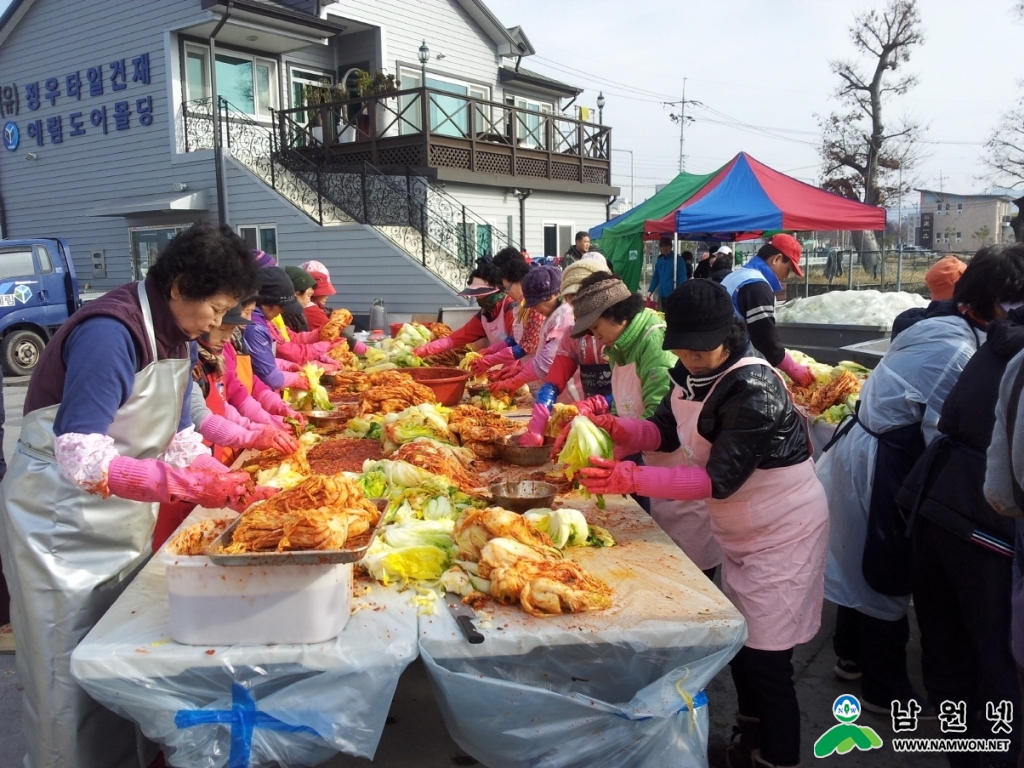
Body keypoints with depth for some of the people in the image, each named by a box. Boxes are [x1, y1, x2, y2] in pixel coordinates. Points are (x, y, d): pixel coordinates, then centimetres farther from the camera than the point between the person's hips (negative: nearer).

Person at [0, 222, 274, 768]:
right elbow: (79, 459, -30)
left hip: (125, 514, 8)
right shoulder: (110, 332, -25)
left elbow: (177, 437, 6)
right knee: (72, 674, 4)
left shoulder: (177, 336, 2)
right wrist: (188, 483, -34)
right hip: (62, 521, -8)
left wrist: (231, 485, -8)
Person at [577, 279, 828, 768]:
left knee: (765, 655, 0)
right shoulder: (689, 376, -5)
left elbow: (719, 479, -32)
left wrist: (632, 479, -40)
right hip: (738, 528, 8)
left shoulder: (754, 388, -29)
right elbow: (666, 432, 5)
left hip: (783, 530, -8)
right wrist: (620, 430, -16)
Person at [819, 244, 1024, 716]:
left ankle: (851, 655, 43)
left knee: (863, 559, 23)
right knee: (889, 573, 6)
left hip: (861, 449, 10)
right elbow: (943, 435, -22)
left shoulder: (938, 326, 5)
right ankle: (885, 690, 25)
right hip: (883, 465, -10)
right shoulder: (963, 349, -23)